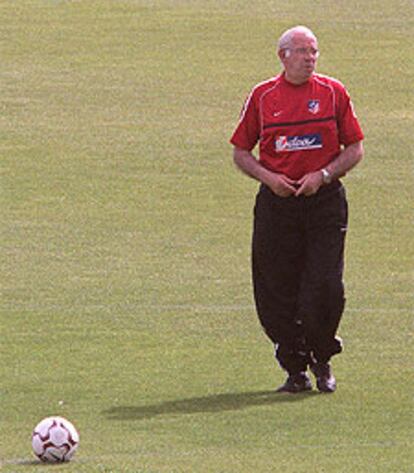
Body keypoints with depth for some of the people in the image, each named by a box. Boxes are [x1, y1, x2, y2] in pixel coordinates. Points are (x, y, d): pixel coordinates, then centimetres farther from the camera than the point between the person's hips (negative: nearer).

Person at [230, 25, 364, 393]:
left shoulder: (333, 93, 3)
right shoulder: (262, 97, 5)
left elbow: (355, 149, 6)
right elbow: (240, 151, 11)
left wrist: (323, 175, -9)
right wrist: (267, 177, -7)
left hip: (325, 200, -1)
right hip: (277, 203, 1)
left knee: (326, 289, -8)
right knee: (278, 291, 0)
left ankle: (322, 362, 14)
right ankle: (295, 369, 12)